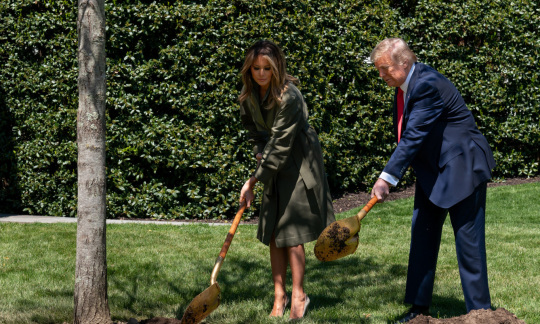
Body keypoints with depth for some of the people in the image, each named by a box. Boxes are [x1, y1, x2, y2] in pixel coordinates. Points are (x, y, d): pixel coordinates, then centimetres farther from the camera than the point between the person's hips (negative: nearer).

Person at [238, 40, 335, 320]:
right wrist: (259, 151, 1)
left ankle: (298, 295, 3)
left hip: (298, 163, -7)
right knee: (273, 232, 5)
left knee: (291, 232, -8)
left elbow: (281, 146, -27)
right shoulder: (249, 94, -4)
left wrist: (254, 181, -26)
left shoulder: (289, 97, -27)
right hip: (274, 163, 7)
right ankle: (279, 296, 12)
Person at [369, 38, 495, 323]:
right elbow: (405, 135, 13)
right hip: (432, 171, 10)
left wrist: (387, 178, -32)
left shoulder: (428, 85, -24)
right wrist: (392, 175, 7)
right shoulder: (404, 85, 5)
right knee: (423, 235, 10)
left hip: (461, 167, -10)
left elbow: (413, 137, -30)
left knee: (468, 240, -3)